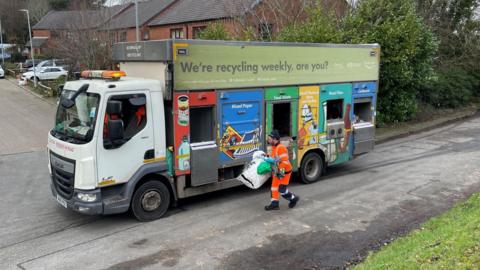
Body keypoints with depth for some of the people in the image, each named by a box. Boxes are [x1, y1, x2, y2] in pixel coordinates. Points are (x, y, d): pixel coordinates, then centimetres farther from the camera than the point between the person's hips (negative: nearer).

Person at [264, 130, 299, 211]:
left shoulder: (281, 148, -23)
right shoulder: (274, 148, 8)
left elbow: (285, 161, -26)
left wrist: (281, 172, -26)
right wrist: (268, 159, 2)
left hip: (284, 172, -10)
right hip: (277, 171, 10)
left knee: (282, 189, -6)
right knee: (274, 187, 10)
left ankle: (293, 198, 17)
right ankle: (274, 204, 18)